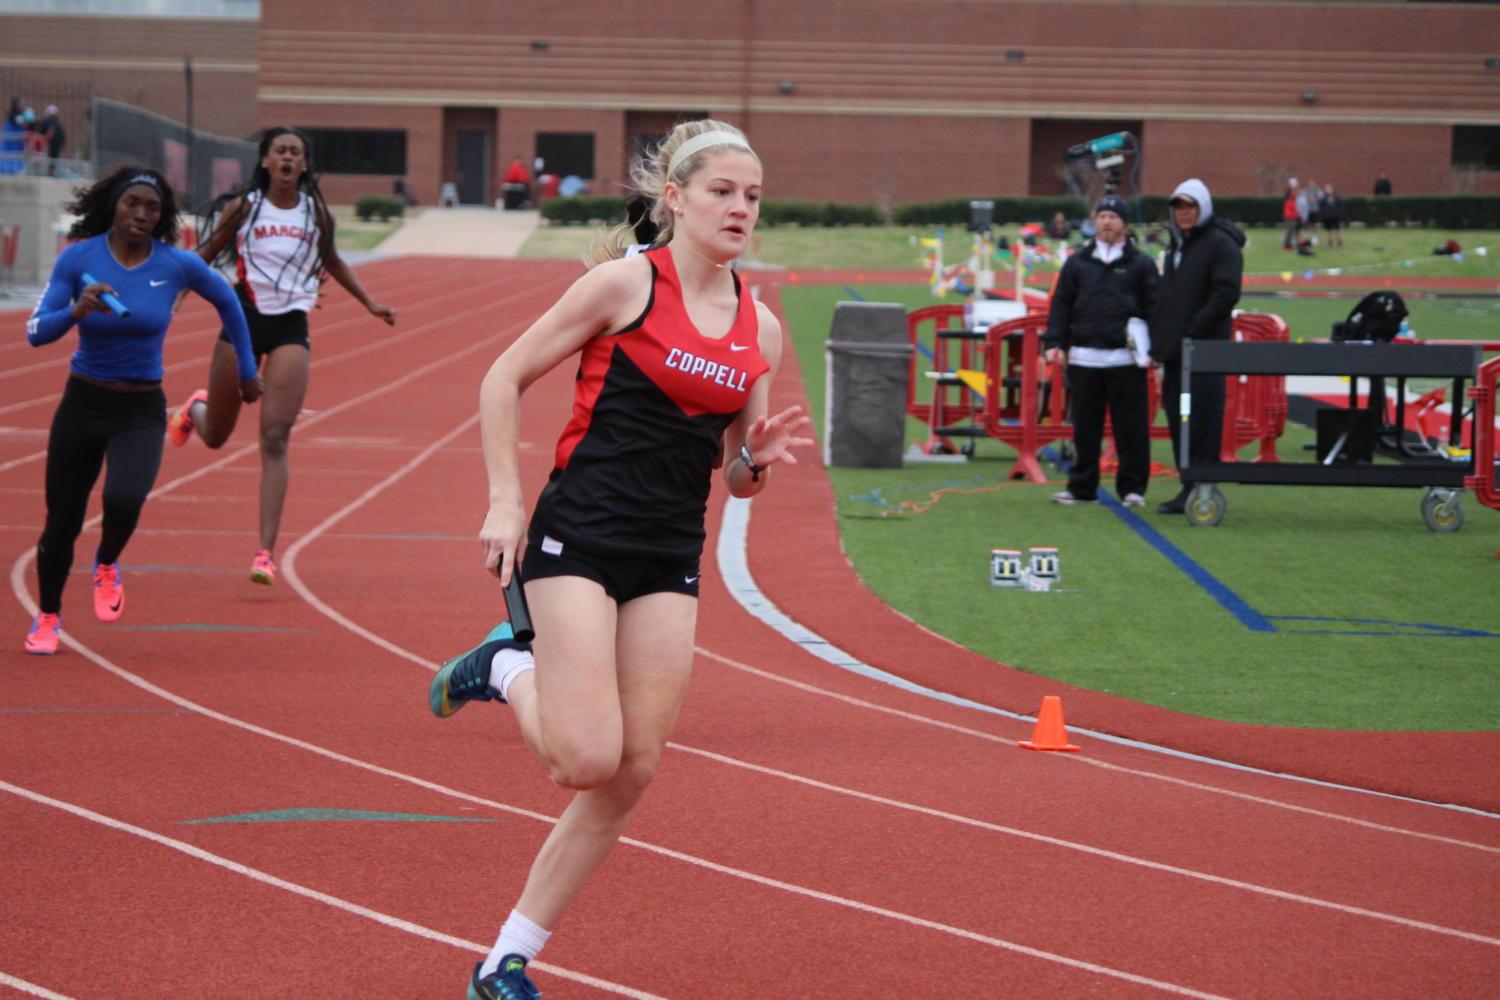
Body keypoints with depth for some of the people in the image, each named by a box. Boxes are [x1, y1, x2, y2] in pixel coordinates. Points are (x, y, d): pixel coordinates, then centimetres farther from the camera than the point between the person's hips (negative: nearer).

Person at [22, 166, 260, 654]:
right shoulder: (78, 258, -9)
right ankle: (47, 618, 32)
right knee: (62, 521, 6)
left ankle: (107, 566, 8)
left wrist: (247, 370, 17)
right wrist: (76, 311, -31)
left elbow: (227, 302, 11)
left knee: (123, 500, -27)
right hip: (83, 403, 1)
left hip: (142, 412, -1)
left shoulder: (178, 266, -9)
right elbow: (36, 331, -12)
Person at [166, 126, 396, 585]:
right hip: (244, 319, 0)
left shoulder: (315, 212, 6)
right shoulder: (244, 207, 0)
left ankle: (266, 551, -13)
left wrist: (370, 303, 20)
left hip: (291, 328, 0)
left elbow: (332, 262, 22)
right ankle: (195, 409, 54)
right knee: (215, 437, 13)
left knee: (275, 439, -11)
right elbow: (207, 254, 8)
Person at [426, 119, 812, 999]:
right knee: (588, 758, -17)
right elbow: (504, 381, -1)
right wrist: (505, 502, -7)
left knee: (631, 777, 1)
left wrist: (759, 459, -5)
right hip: (582, 532, -6)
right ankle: (510, 671, 15)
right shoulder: (627, 283, -5)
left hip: (671, 555, 6)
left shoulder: (760, 329, 11)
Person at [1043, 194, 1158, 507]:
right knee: (1085, 428, 6)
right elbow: (1061, 306, 12)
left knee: (1131, 427, -2)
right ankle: (1082, 488, 14)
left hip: (1126, 360, -2)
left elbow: (1154, 308, 5)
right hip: (1084, 360, 2)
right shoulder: (1078, 263, 13)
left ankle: (1132, 488, 6)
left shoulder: (1140, 264, 7)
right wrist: (1054, 343, 1)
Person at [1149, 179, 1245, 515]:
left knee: (1202, 421, -9)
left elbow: (1226, 294, -16)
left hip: (1205, 351, -9)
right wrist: (1159, 343, 15)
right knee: (1178, 419, 9)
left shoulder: (1221, 244, -6)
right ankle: (1190, 486, 15)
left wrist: (1193, 331, -19)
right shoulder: (1177, 244, 20)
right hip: (1175, 350, 9)